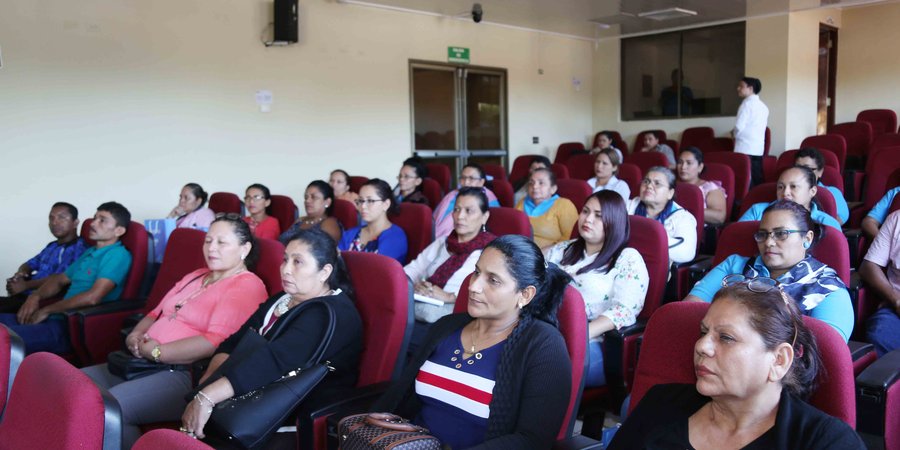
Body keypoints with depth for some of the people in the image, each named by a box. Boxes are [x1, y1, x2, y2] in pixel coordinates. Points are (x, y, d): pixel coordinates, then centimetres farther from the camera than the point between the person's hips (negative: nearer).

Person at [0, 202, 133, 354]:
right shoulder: (89, 253, 20)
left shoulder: (118, 254, -10)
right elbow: (59, 280, 29)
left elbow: (93, 297, -21)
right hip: (59, 318, 9)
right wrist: (35, 297, 6)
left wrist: (46, 310, -11)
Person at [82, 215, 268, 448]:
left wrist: (157, 352, -15)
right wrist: (135, 336, 2)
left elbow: (216, 342, -21)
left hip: (187, 374, -9)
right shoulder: (194, 277, 22)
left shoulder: (247, 286, -8)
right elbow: (156, 313, 25)